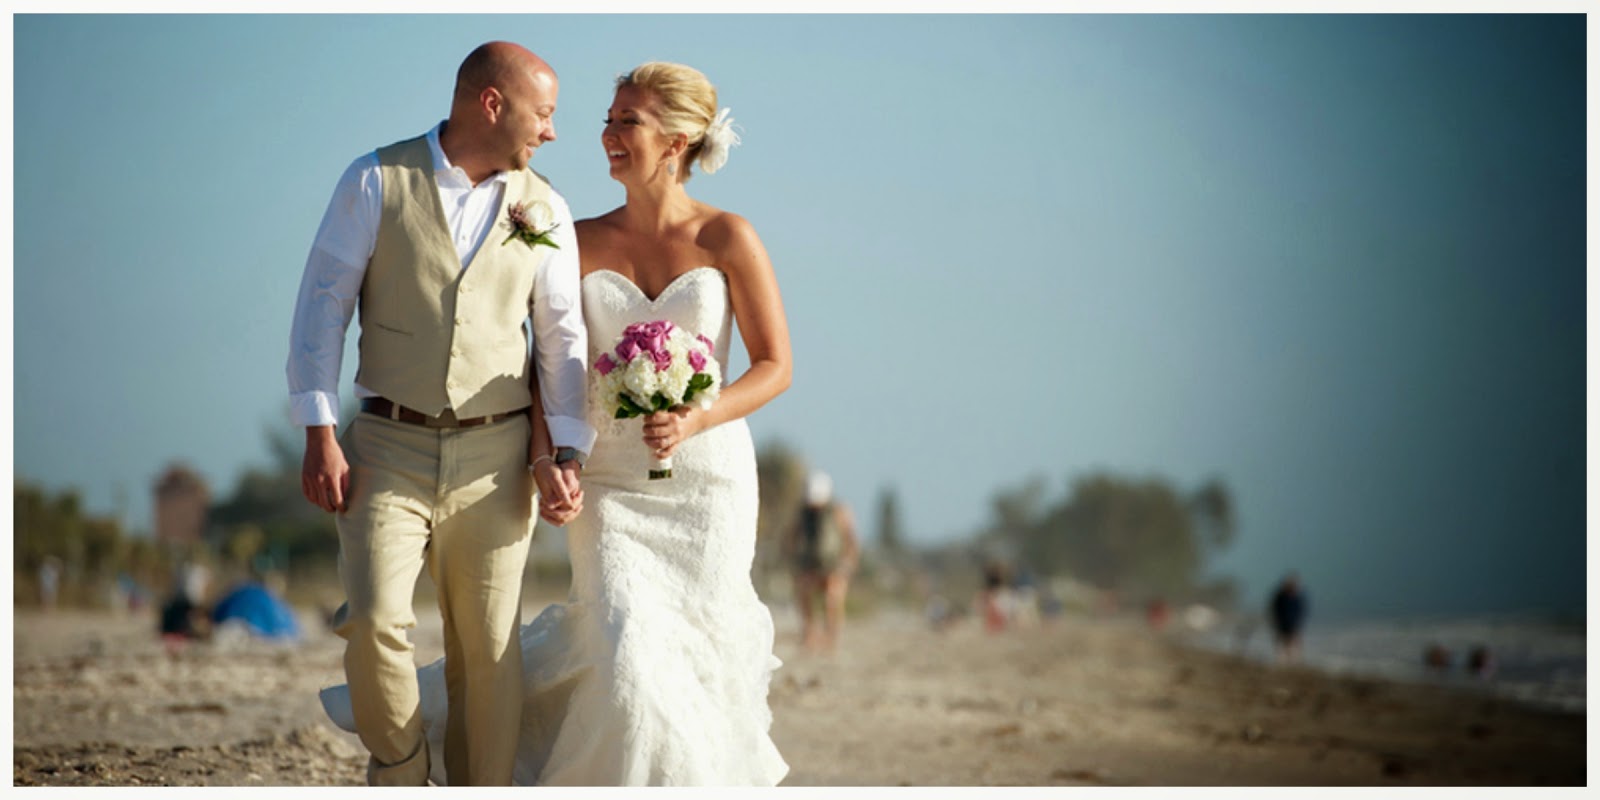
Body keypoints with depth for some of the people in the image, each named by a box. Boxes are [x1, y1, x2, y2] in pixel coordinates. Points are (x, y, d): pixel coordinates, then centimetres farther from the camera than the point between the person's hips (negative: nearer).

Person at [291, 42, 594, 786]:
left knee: (488, 650, 5)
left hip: (495, 457, 3)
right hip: (389, 450, -3)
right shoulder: (377, 182, -2)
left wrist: (566, 453, -4)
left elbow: (564, 338, 7)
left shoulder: (544, 210, 6)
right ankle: (402, 767, 9)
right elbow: (323, 304, -3)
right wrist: (319, 436, -9)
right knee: (374, 621, -17)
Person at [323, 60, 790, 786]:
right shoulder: (582, 243, 1)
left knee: (694, 663, -2)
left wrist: (695, 421, -20)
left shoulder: (728, 238, -5)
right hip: (610, 483, 0)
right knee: (628, 659, -15)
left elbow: (775, 367, -4)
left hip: (707, 476, 0)